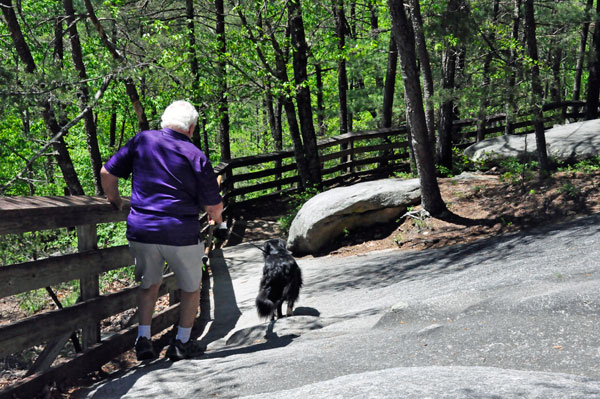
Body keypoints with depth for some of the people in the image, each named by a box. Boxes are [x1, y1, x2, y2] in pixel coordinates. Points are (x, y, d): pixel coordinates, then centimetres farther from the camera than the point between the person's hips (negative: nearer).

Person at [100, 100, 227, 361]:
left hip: (141, 229, 3)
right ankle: (182, 343, 21)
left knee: (149, 284, 23)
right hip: (181, 233, -3)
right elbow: (214, 206, -2)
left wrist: (115, 203, 22)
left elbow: (107, 173, 5)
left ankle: (143, 338, 15)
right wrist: (219, 223, 20)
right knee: (191, 288, 18)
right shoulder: (195, 155, -3)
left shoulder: (142, 140, 3)